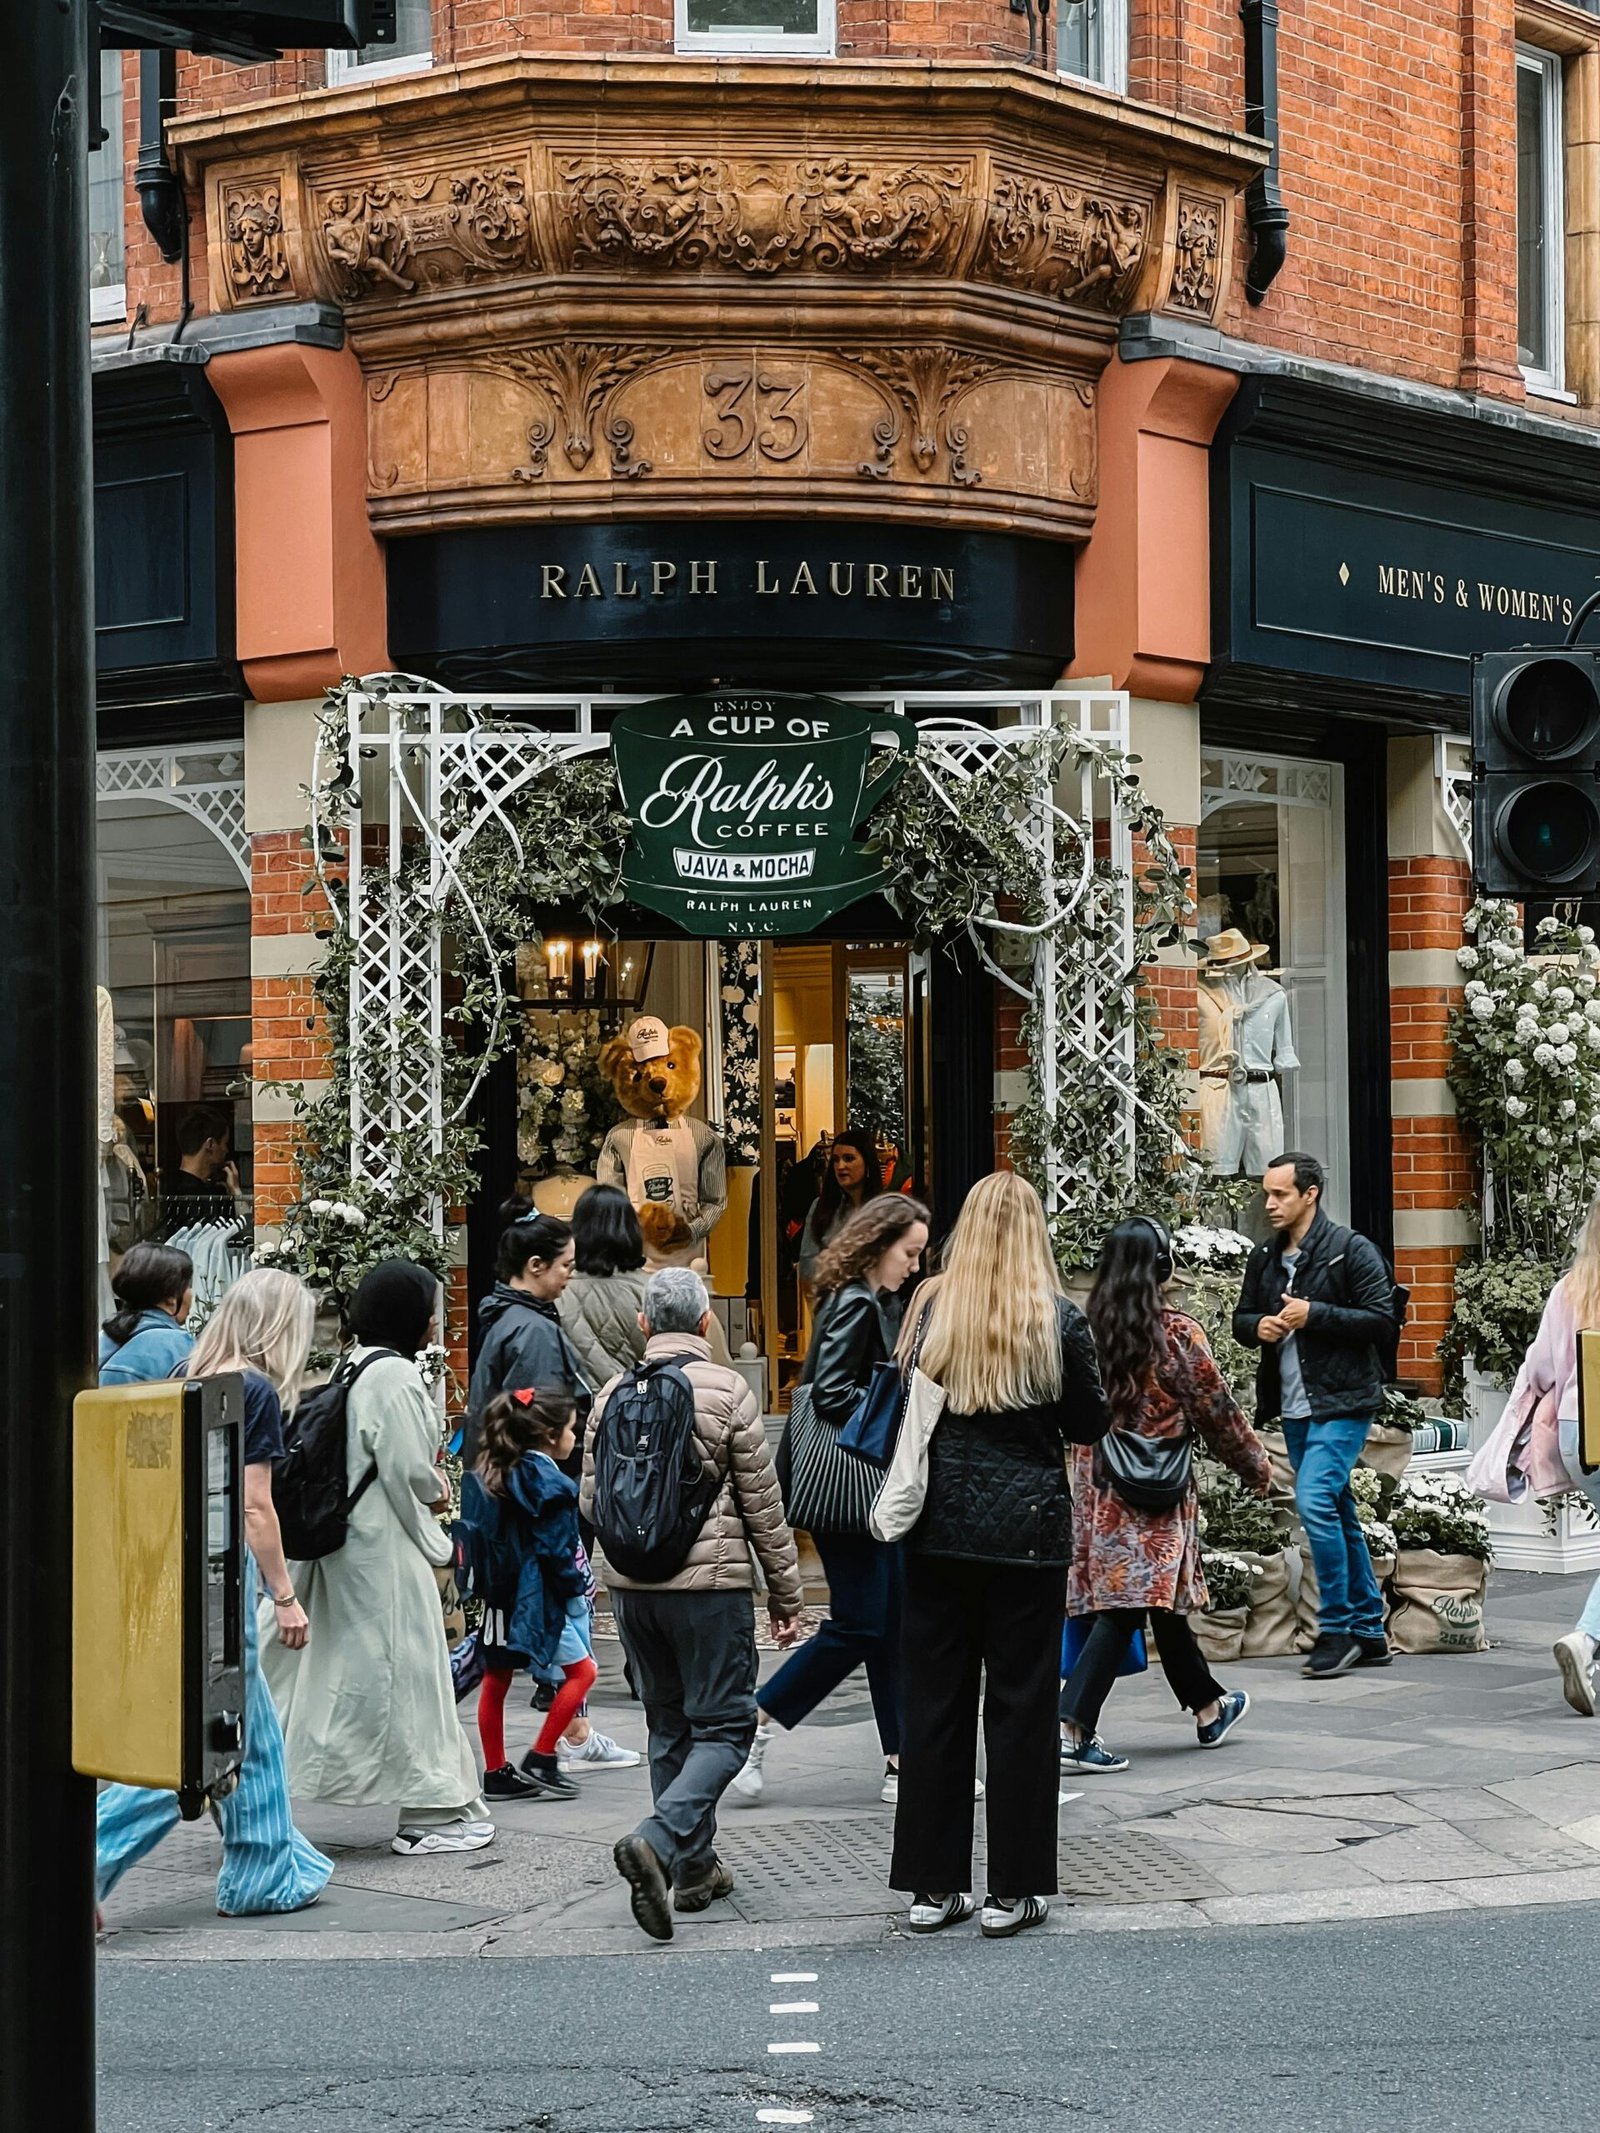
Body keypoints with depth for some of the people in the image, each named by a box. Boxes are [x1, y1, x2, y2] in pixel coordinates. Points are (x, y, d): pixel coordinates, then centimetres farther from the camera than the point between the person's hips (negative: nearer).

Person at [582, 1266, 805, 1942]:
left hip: (630, 1585, 5)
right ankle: (659, 1840, -21)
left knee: (669, 1727, 15)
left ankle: (693, 1868, 18)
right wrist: (786, 1595, 5)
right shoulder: (727, 1392, -7)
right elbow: (764, 1506, -4)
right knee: (723, 1728, -1)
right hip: (710, 1583, -5)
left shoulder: (614, 1394, 5)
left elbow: (590, 1500, 12)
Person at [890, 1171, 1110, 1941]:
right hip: (1027, 1528, -2)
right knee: (1021, 1704, 5)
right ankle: (1012, 1891, 7)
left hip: (938, 1528, 2)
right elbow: (1089, 1424, 2)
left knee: (933, 1702, 9)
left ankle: (933, 1885, 13)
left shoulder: (928, 1312, -3)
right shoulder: (1058, 1320, -7)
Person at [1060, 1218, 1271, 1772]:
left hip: (1098, 1491, 6)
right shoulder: (1178, 1334, -11)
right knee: (1125, 1609, -4)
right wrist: (1256, 1467, 10)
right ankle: (1072, 1725, -13)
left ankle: (1209, 1707, 31)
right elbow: (1216, 1412, -4)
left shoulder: (1088, 1330, 2)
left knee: (1164, 1601, 17)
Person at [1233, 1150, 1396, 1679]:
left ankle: (1337, 1628, -10)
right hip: (1293, 1407, 7)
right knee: (1337, 1514, 12)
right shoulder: (1264, 1258, 11)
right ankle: (1369, 1633, 19)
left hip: (1342, 1402, -7)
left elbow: (1382, 1321, -13)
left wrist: (1315, 1315, -20)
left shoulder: (1352, 1252, -9)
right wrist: (1257, 1327, -3)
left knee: (1315, 1501, -19)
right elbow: (1241, 1318, 20)